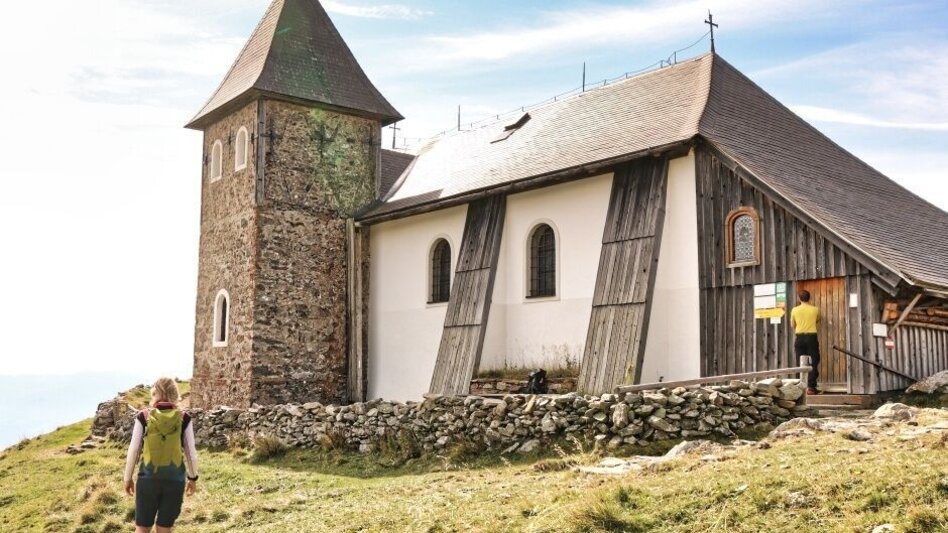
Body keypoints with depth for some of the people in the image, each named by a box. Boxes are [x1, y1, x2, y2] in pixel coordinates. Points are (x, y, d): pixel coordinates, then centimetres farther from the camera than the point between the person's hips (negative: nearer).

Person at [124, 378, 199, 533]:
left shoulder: (144, 416, -6)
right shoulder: (184, 418, -4)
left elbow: (134, 450, -3)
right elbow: (191, 451, 0)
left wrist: (128, 477, 10)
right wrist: (193, 477, 14)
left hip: (148, 478, -1)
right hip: (175, 479, 1)